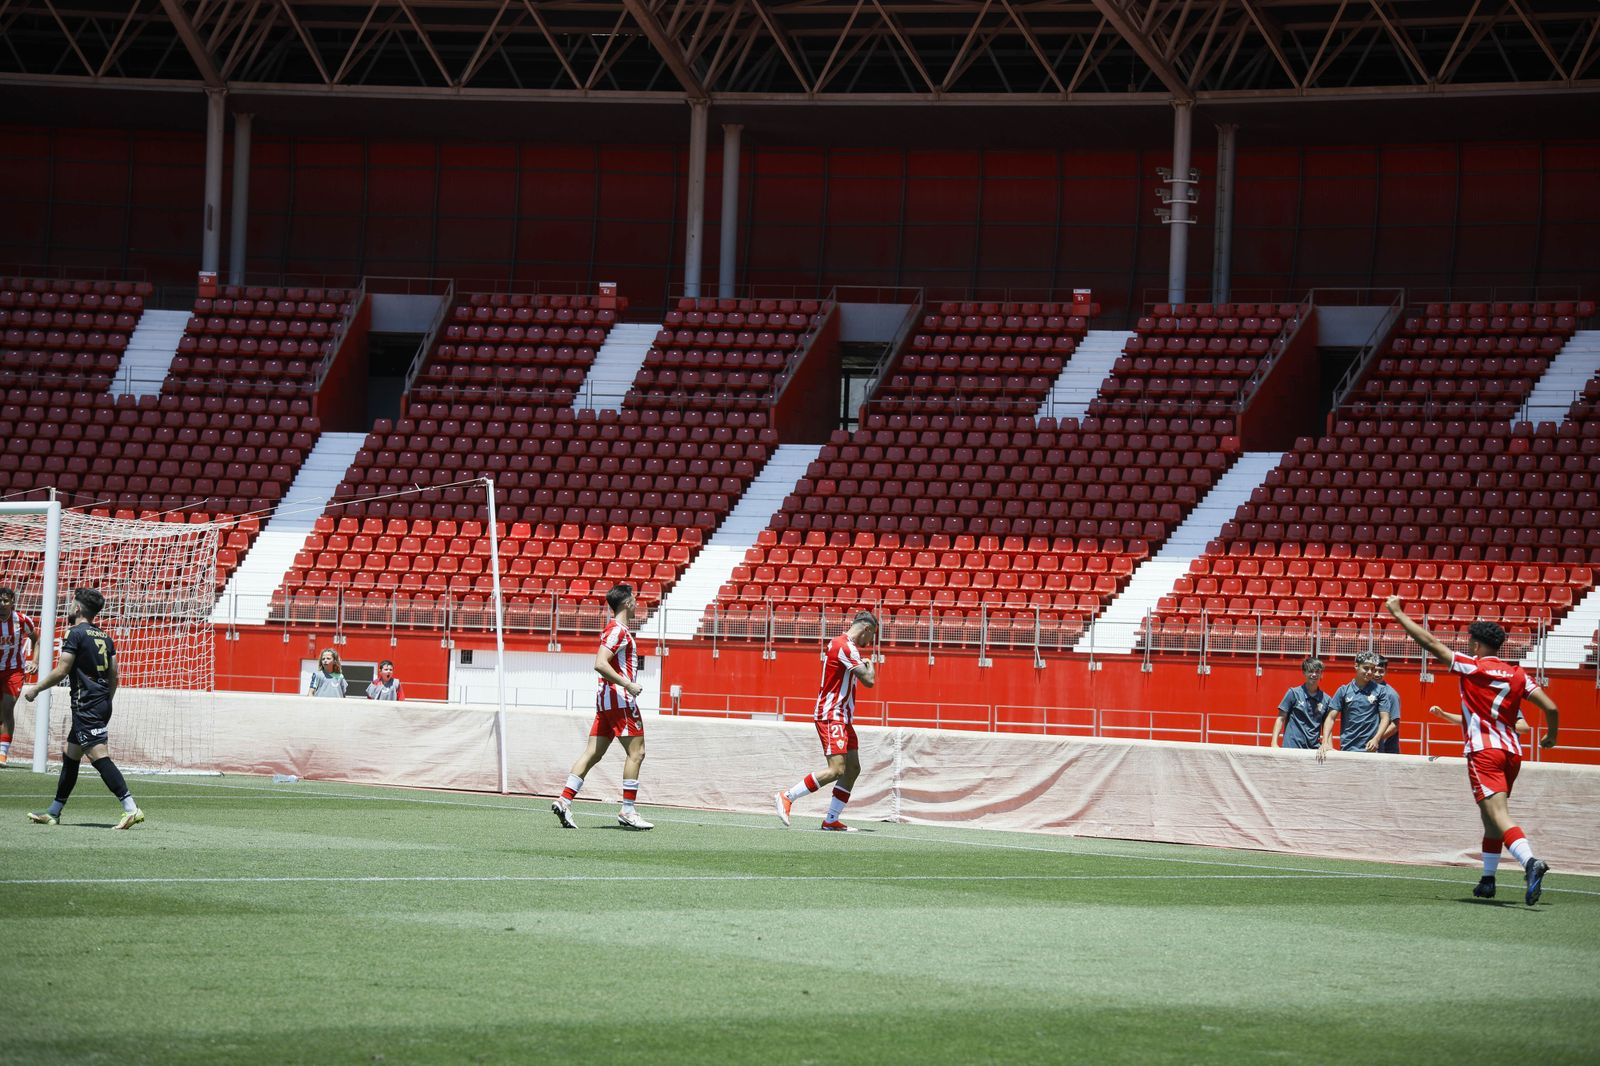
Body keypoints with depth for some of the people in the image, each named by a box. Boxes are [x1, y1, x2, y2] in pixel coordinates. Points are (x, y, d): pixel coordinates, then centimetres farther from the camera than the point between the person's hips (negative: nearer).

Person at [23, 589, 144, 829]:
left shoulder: (76, 634, -9)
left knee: (99, 756, -15)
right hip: (102, 703, 9)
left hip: (86, 707, -9)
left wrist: (35, 688, -1)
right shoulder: (104, 637, 14)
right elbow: (114, 676, 15)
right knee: (69, 756, 17)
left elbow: (61, 672, -13)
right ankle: (53, 813, 23)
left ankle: (131, 809, -26)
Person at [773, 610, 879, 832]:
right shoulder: (845, 647, -16)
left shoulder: (843, 644, 16)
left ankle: (831, 820, 9)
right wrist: (870, 666, 0)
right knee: (837, 770, -18)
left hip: (841, 717, 11)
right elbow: (869, 681, -20)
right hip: (831, 716, -11)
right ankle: (786, 797, -13)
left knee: (853, 768, 8)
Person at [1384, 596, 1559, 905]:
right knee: (1490, 816, 21)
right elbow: (1551, 708, 5)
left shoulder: (1472, 667, -2)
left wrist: (1398, 613, 7)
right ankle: (1487, 880, 25)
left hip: (1484, 752, -6)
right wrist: (1551, 737, 24)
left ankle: (1530, 861, -41)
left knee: (1499, 814, -18)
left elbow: (1430, 643, -2)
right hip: (1512, 752, 6)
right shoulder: (1517, 675, 11)